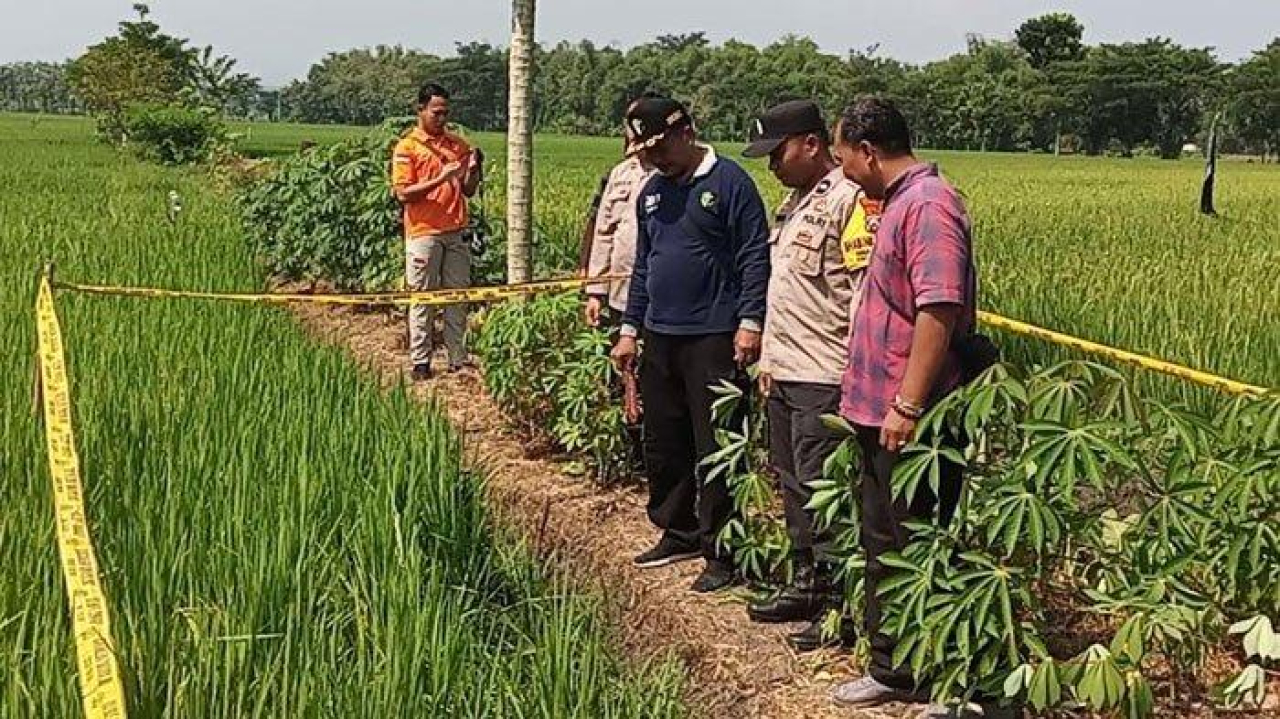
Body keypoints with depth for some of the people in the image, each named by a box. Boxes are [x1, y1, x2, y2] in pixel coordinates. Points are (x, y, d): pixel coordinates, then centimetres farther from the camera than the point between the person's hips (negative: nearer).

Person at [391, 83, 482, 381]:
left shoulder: (458, 144, 11)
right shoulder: (407, 147, -3)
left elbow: (469, 191, 14)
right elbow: (403, 194, -10)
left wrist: (473, 171, -7)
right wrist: (441, 178, -18)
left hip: (456, 233, 4)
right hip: (424, 234, -4)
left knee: (458, 297, 6)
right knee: (422, 300, 2)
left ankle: (459, 358, 12)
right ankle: (420, 361, 9)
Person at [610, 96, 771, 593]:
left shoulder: (728, 182, -7)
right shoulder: (652, 192, 15)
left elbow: (755, 256, -10)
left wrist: (750, 321, -17)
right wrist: (629, 329, 17)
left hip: (713, 338, -7)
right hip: (660, 338, 8)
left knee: (715, 449, -3)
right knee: (663, 444, 15)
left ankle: (720, 552, 6)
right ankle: (678, 533, 30)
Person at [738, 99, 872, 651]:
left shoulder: (848, 199, -13)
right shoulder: (795, 202, 18)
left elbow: (866, 292, -18)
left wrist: (852, 369, -20)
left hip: (823, 377, -10)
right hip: (785, 373, 10)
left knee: (821, 488, -6)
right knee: (792, 484, 16)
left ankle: (839, 606, 3)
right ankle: (804, 585, 28)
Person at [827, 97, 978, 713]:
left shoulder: (928, 205, -16)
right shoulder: (900, 202, 16)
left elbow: (938, 311, -25)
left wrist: (907, 404, -26)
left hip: (911, 420, -10)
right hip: (882, 412, 10)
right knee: (884, 546, 18)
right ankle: (891, 670, 30)